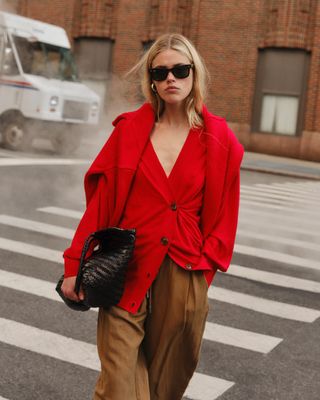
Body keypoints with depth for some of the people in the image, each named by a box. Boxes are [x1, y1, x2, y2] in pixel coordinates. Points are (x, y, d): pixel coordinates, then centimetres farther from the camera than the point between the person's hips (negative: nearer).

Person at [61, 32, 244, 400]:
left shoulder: (219, 140, 2)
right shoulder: (130, 129, 2)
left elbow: (224, 212, 8)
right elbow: (100, 201, 2)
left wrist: (207, 259, -2)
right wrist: (75, 264, -1)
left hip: (184, 273, 1)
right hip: (127, 268, 0)